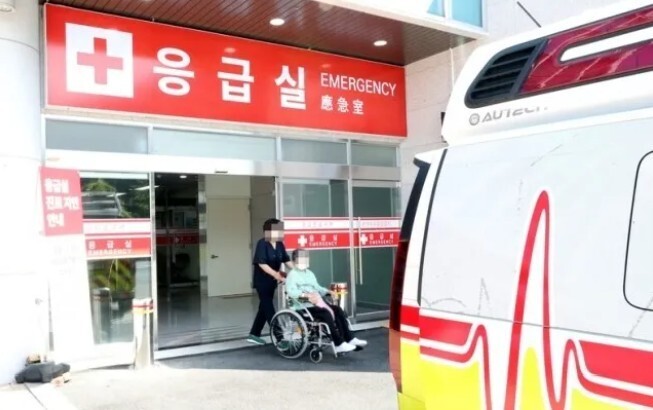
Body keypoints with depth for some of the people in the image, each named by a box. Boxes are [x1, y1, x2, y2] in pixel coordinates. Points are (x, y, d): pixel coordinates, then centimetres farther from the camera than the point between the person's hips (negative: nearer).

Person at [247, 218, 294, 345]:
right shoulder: (262, 243, -17)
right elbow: (262, 264, -22)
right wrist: (277, 275, -29)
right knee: (269, 308, -5)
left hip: (272, 281, 8)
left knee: (264, 308, 13)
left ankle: (254, 335, 24)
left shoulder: (280, 244, 1)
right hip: (262, 281, -7)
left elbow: (287, 260, 2)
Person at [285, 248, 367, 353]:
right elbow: (291, 292, -18)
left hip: (316, 302, 8)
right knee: (327, 313, -29)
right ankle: (339, 344, -26)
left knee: (338, 310, -13)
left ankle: (349, 339, -13)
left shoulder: (310, 273, 23)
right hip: (303, 306, -8)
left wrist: (329, 292, 5)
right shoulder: (292, 275, -3)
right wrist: (306, 295, -31)